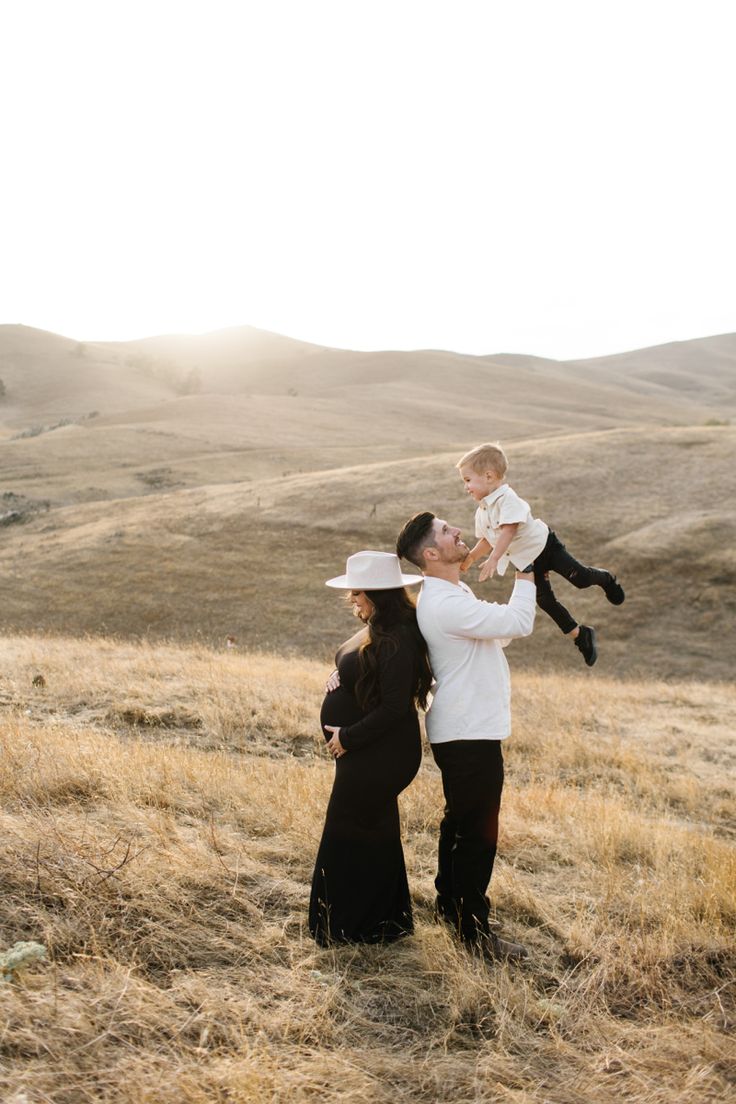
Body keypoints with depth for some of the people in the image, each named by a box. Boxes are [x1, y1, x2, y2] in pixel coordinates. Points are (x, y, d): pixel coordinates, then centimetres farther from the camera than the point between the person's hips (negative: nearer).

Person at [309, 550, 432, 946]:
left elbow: (394, 708, -27)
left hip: (377, 760, -10)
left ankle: (344, 927, 19)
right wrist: (337, 677, 2)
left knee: (347, 839, 3)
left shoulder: (396, 642, -25)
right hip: (367, 754, 10)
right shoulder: (376, 630, 6)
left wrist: (347, 738, -19)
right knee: (376, 832, 21)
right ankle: (387, 919, 37)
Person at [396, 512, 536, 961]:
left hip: (461, 732, 11)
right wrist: (525, 575, -9)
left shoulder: (450, 595, 11)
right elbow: (518, 623, -24)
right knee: (479, 834, 1)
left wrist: (523, 578, 3)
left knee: (460, 823, 23)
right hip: (471, 737, -11)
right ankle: (473, 928, 13)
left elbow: (499, 631, 17)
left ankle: (450, 903, 38)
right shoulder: (447, 604, -24)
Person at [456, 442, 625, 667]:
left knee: (580, 578, -10)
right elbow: (488, 541, 14)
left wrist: (493, 560, -40)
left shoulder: (507, 499, -25)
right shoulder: (481, 512, 3)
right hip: (527, 562, 8)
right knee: (544, 601, 4)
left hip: (544, 546, -8)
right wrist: (469, 558, 5)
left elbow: (508, 531, -35)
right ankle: (580, 635, 18)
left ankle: (605, 578, 26)